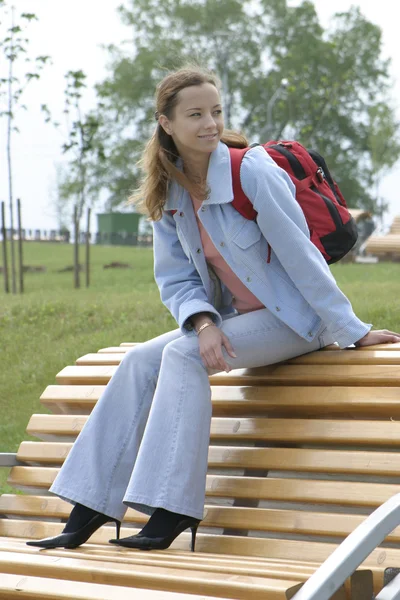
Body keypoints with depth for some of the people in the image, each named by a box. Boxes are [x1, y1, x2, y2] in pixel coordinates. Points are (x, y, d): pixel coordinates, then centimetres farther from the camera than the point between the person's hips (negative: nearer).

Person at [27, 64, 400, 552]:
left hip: (294, 317, -6)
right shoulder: (167, 194, 0)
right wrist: (204, 323, -19)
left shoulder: (251, 171, -20)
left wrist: (353, 331, -15)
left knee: (183, 355, -25)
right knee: (140, 362, -10)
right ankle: (87, 513, -10)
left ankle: (171, 513, -24)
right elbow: (176, 281, 2)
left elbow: (300, 255, -19)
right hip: (235, 318, 6)